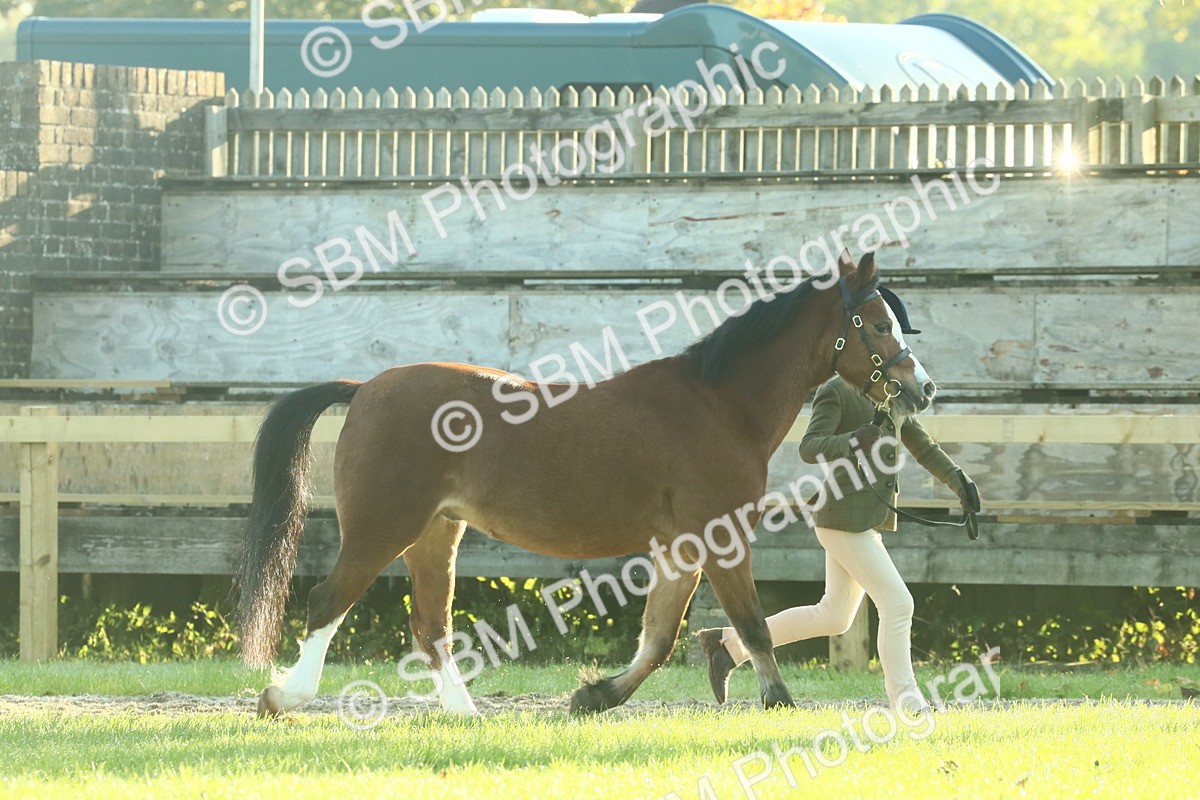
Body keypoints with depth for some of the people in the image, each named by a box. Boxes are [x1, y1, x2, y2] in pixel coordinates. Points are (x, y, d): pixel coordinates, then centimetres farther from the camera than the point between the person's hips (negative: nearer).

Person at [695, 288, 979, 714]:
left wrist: (957, 479, 9)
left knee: (833, 617, 15)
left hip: (869, 522, 10)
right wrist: (852, 442, -41)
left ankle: (730, 643, 24)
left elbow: (921, 445, 22)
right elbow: (810, 447, -22)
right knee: (897, 603, -12)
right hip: (844, 519, -10)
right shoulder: (836, 392, -11)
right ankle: (904, 697, -5)